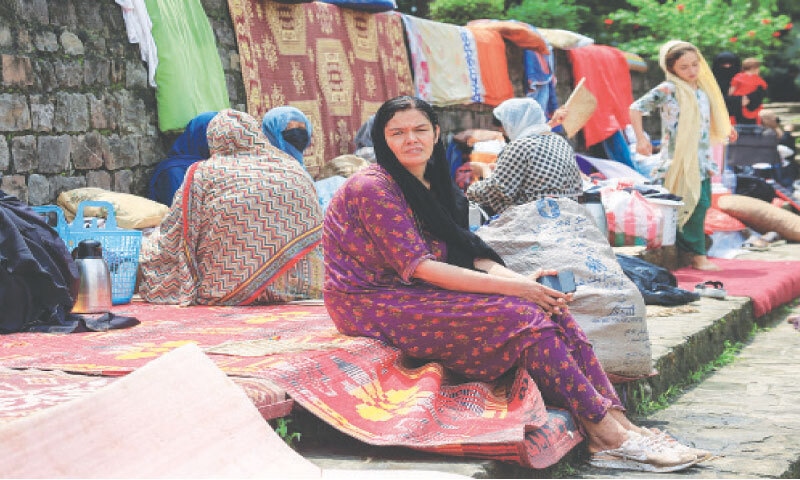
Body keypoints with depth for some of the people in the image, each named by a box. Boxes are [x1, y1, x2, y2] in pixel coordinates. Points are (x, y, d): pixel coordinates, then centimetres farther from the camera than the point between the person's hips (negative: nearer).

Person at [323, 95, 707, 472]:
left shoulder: (430, 184, 13)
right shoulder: (372, 188, -15)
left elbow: (465, 249, 5)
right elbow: (418, 267, -21)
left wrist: (519, 280, -15)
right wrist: (512, 287, -23)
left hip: (421, 296, 8)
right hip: (375, 306, -8)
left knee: (547, 306, -12)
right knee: (520, 315, -24)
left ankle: (617, 424, -21)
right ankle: (603, 431, -21)